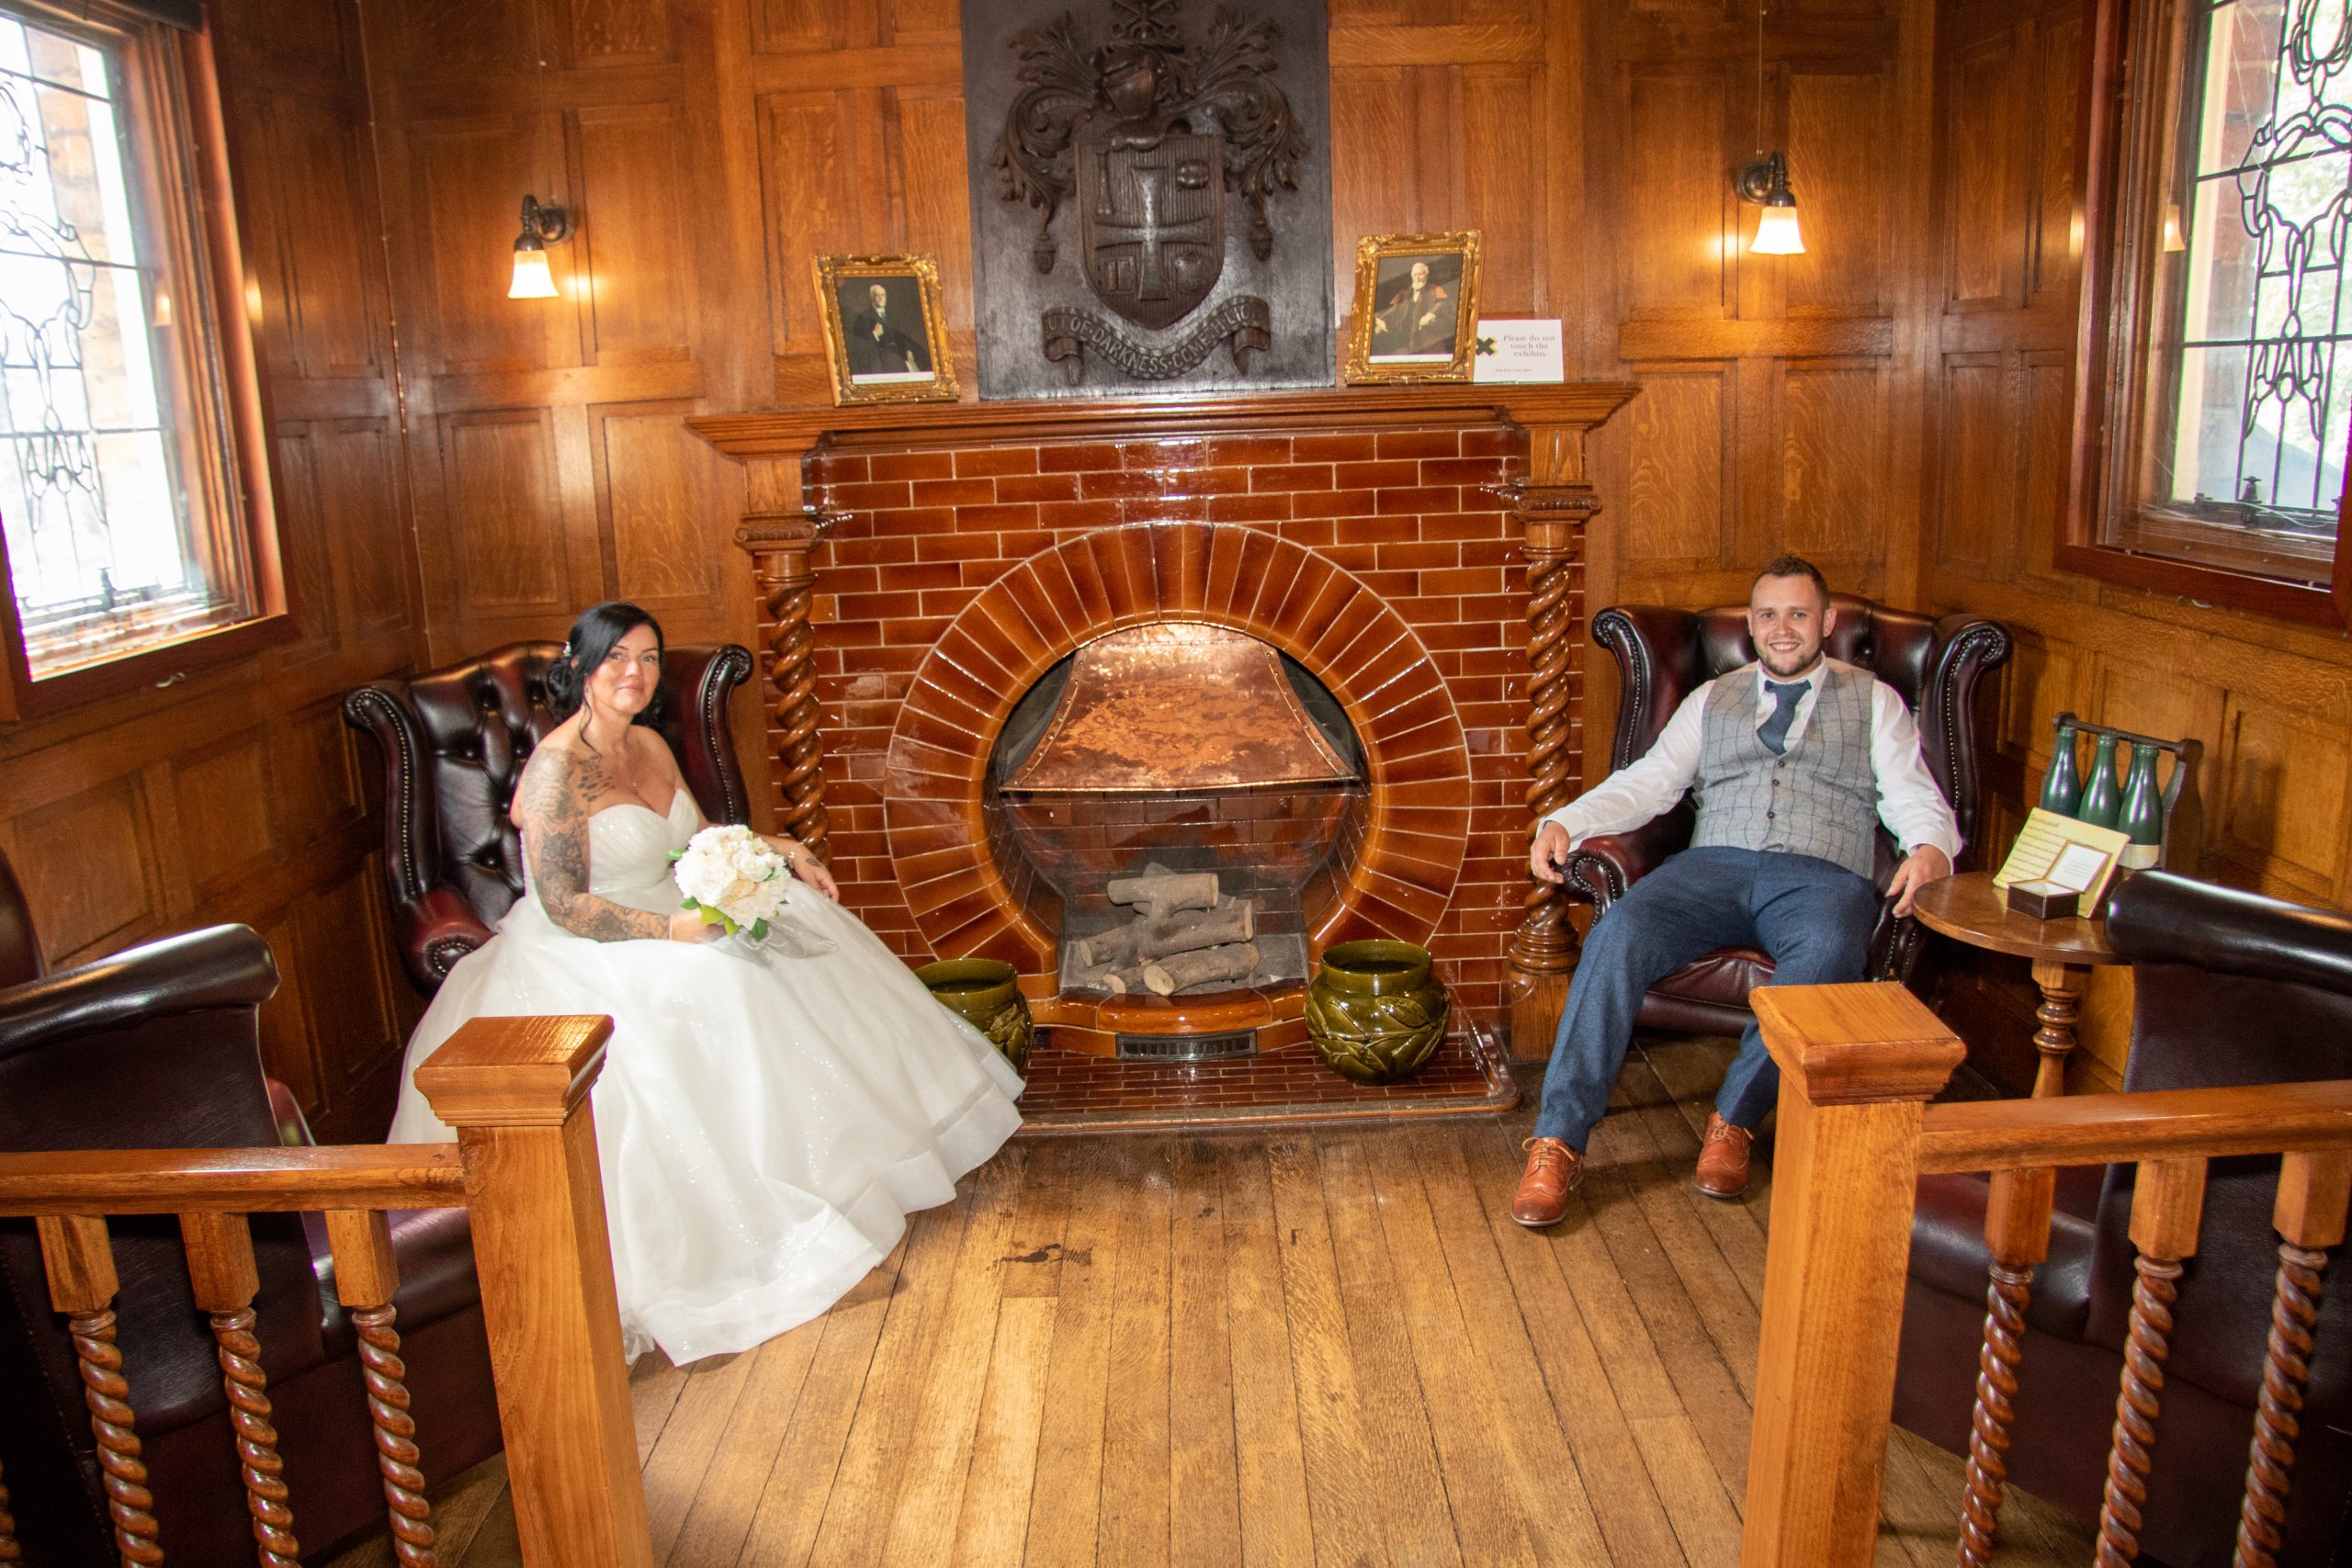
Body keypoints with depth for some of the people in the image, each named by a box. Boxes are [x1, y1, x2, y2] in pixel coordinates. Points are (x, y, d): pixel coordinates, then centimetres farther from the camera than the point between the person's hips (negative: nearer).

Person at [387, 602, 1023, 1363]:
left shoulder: (649, 745, 6)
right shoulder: (557, 767, -21)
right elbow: (563, 906, -23)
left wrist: (783, 852, 4)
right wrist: (672, 929, -30)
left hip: (668, 919, 9)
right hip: (585, 954, -9)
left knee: (802, 953, 3)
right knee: (719, 1003, -28)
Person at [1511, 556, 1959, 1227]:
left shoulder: (1874, 701, 21)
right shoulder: (1712, 699, 26)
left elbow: (1916, 800, 11)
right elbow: (1647, 783, 17)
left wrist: (1930, 847, -14)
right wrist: (1565, 822, -1)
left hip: (1821, 875, -1)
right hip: (1714, 865, 2)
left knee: (1828, 953, -38)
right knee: (1619, 933, -29)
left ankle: (1734, 1118, -20)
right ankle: (1558, 1142, -30)